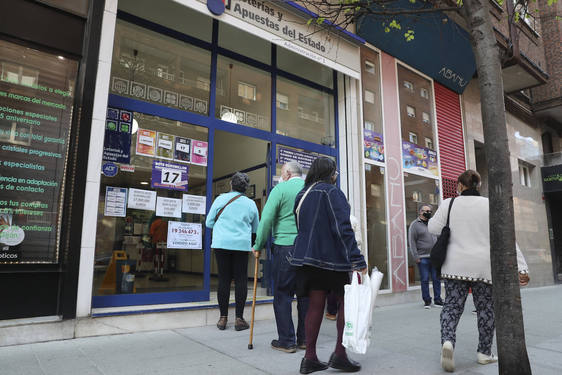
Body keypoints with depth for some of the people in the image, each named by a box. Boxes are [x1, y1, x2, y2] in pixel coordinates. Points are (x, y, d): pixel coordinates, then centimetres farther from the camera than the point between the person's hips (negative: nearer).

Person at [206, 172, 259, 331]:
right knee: (241, 280, 5)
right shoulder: (251, 203, 6)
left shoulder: (221, 199, 2)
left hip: (221, 243, 0)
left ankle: (223, 318, 13)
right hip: (242, 245, 0)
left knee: (224, 279, 6)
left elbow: (209, 223, 6)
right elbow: (256, 228, 16)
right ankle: (239, 319, 9)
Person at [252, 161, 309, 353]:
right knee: (305, 294, 13)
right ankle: (304, 339, 22)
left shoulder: (281, 189, -2)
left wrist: (258, 246, 1)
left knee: (282, 294, 5)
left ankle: (287, 341, 9)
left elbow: (266, 220, -8)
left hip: (285, 247, -5)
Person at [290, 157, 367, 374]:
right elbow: (343, 228, -18)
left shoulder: (302, 195, 14)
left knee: (315, 305, 9)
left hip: (308, 257, 7)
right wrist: (357, 259, -20)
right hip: (331, 257, -6)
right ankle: (339, 354, 11)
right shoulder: (331, 192, -9)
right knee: (345, 303, 9)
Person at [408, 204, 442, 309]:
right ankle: (427, 300, 13)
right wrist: (416, 257, -10)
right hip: (423, 258, -4)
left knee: (437, 279, 6)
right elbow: (411, 241, -6)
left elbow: (438, 237, 19)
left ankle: (437, 299, 18)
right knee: (425, 280, 2)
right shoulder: (415, 224, -2)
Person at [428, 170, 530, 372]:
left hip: (455, 266, 0)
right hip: (484, 266, 0)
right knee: (486, 308, 14)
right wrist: (519, 267, -5)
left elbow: (433, 228, 0)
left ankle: (447, 341, -15)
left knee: (452, 305, 7)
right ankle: (484, 353, 23)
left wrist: (436, 215, 19)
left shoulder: (448, 204, -2)